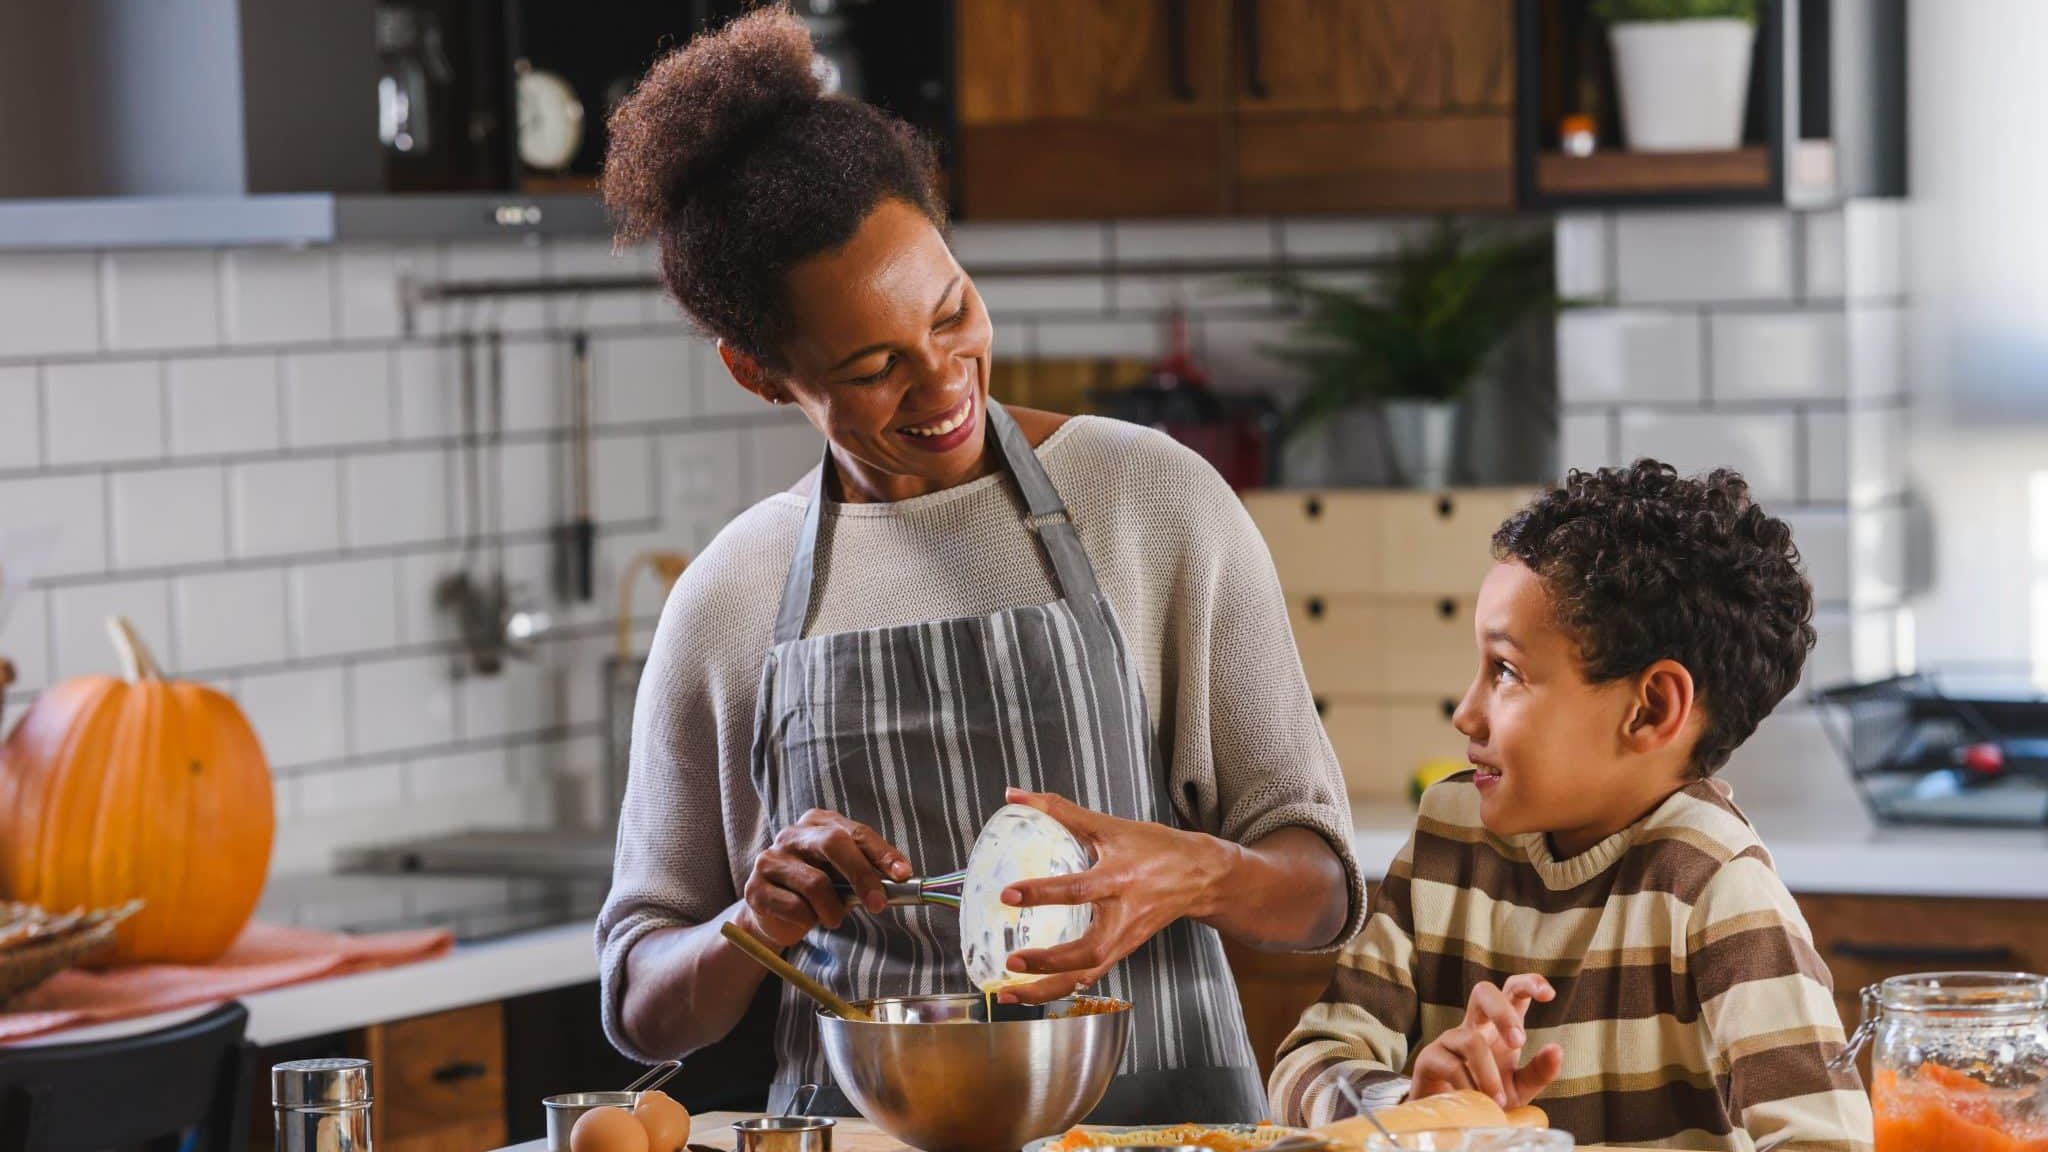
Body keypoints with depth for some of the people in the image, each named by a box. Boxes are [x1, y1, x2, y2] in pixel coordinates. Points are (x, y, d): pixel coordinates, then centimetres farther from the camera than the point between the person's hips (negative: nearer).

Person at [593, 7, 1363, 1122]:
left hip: (1154, 1110, -1)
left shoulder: (1159, 503, 3)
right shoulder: (727, 602, 7)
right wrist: (754, 927, -7)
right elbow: (642, 1007, 13)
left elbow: (1320, 889, 4)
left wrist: (1189, 876, -16)